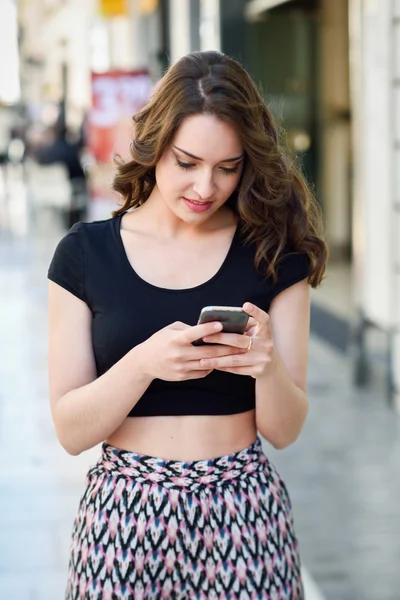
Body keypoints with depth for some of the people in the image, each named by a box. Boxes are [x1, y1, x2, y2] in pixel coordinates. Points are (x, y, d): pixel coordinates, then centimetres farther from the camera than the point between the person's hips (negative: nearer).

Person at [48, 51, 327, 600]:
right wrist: (145, 362, -21)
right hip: (123, 515, 0)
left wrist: (268, 365, -20)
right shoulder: (86, 253, -2)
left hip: (243, 514, 0)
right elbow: (70, 431, -5)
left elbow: (284, 431, 0)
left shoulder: (274, 255, 0)